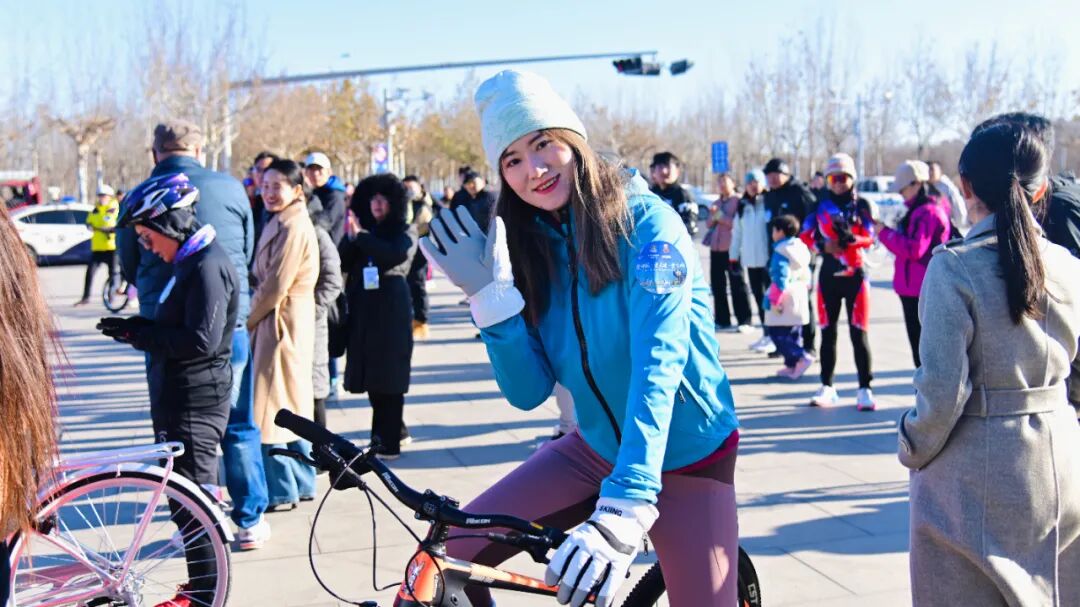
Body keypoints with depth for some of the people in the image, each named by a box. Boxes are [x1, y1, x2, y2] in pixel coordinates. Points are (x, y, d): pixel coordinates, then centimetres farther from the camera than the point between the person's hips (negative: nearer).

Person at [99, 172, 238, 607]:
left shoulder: (207, 266, -19)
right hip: (179, 400, 10)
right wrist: (138, 328, 3)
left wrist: (138, 333, -17)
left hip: (195, 404, -10)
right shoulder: (190, 262, 14)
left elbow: (200, 341, -24)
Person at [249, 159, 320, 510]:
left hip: (282, 325, -10)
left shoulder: (293, 227, -16)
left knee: (274, 406, -4)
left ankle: (281, 491, 3)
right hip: (278, 321, 10)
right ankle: (301, 483, 24)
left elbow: (275, 286, -18)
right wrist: (252, 317, 6)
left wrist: (247, 320, -7)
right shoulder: (280, 224, 15)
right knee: (292, 406, 15)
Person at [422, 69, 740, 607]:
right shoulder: (531, 248, -2)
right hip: (597, 448, 4)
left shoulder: (643, 220, -19)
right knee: (454, 552, -6)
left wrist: (622, 512, -42)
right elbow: (528, 391, -6)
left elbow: (658, 364, -31)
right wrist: (488, 294, -22)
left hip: (683, 460, -4)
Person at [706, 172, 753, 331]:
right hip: (715, 248, 7)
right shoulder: (716, 203, 17)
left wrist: (720, 215, -13)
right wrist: (713, 216, -4)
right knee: (717, 285, 7)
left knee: (737, 285, -2)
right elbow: (708, 224, 15)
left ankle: (744, 321, 1)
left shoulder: (738, 201, -5)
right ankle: (722, 320, 15)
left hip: (731, 248, -7)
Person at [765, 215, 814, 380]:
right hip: (800, 297, 9)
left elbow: (779, 278, -20)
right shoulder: (801, 247, 13)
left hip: (785, 298, -9)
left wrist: (775, 300, -17)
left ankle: (801, 357, -17)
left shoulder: (781, 251, -14)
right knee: (793, 334, 14)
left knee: (777, 333, -6)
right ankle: (791, 365, 16)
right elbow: (806, 275, 19)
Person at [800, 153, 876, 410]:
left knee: (859, 332, -3)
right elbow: (806, 235, 4)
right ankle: (827, 387, 15)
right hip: (829, 275, 2)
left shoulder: (861, 205, 2)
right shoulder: (821, 205, 6)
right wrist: (822, 245, -16)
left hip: (855, 275, -2)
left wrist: (851, 238, -27)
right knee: (828, 331, 7)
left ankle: (865, 389, 1)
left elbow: (869, 238, -7)